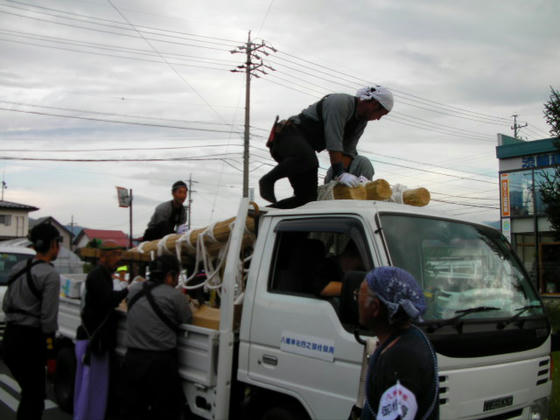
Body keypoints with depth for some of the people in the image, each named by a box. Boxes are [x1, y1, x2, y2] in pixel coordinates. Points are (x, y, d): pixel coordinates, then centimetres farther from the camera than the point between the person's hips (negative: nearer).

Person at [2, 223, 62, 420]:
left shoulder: (18, 268, 9)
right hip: (29, 340, -8)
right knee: (34, 398, 2)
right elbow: (48, 318, -17)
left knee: (29, 392, 20)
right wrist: (50, 355, -13)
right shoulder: (50, 275, -14)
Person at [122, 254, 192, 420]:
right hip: (160, 362, -6)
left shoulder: (133, 290, 5)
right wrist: (184, 302, 14)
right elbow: (187, 320, -5)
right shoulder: (175, 296, -13)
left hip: (132, 358, 6)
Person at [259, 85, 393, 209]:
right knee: (308, 159, -42)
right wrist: (340, 173, -34)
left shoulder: (362, 122, 11)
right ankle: (268, 180, -22)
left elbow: (349, 150, 9)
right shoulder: (340, 103, -18)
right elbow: (333, 142, -28)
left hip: (305, 148, 9)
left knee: (308, 197, -4)